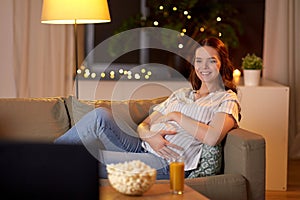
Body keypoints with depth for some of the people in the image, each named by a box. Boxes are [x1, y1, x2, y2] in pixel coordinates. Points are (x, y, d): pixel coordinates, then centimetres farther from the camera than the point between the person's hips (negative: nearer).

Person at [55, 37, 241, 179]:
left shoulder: (227, 99, 6)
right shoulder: (181, 94, 25)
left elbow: (212, 137, -15)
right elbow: (143, 125, 17)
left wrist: (176, 116, -6)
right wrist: (149, 136, -8)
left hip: (168, 164, -6)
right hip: (143, 148, 6)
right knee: (101, 115, -19)